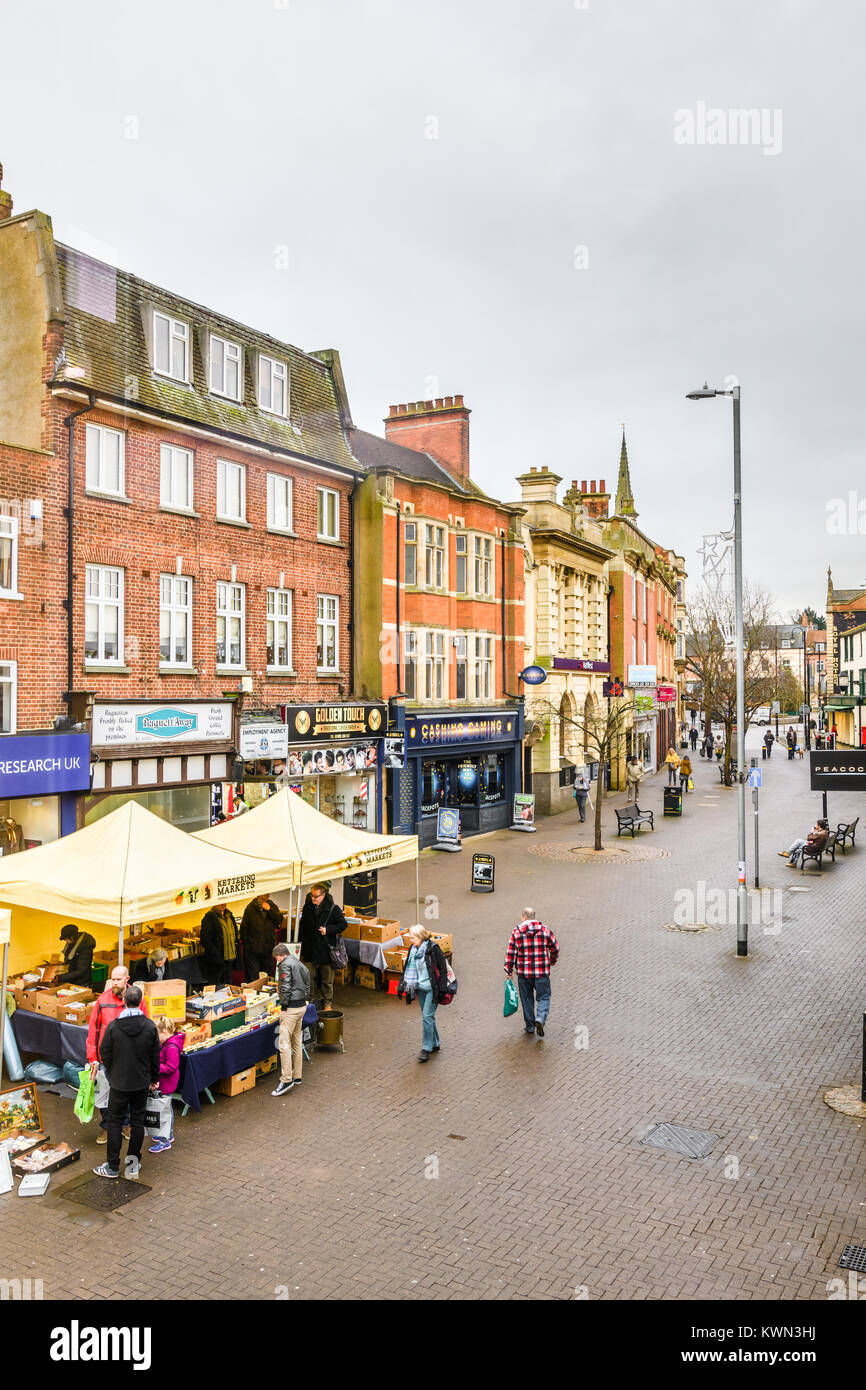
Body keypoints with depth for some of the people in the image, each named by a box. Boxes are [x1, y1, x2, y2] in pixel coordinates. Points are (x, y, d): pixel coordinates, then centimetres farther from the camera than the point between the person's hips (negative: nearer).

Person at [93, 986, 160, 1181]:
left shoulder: (113, 1026, -15)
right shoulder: (150, 1026, -9)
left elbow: (105, 1055, -4)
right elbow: (155, 1056, 0)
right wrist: (154, 1079, 14)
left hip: (119, 1084, -2)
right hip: (142, 1083, 2)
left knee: (115, 1123, 10)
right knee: (138, 1121, 12)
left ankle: (113, 1166, 16)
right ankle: (133, 1163, 19)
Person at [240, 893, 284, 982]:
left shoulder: (272, 906, 6)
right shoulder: (251, 908, -6)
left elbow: (279, 920, -5)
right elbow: (244, 927, -3)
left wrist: (270, 910, -15)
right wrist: (245, 944, -6)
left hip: (268, 947, 4)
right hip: (253, 947, -4)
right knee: (252, 976, -1)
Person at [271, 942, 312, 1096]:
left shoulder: (285, 964, -10)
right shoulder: (301, 965, 17)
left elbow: (286, 987, -18)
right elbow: (308, 987, 19)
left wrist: (283, 1006, -13)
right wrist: (304, 1000, 17)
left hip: (291, 1008, -9)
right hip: (302, 1006, 9)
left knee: (284, 1044, -8)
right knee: (297, 1043, 16)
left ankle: (286, 1080, -11)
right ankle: (297, 1076, 22)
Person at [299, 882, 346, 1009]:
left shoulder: (333, 908, -10)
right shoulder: (307, 907, 4)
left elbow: (342, 924, -5)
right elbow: (303, 926, 18)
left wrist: (328, 930, -16)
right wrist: (303, 940, 12)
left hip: (326, 950, -3)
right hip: (310, 950, 4)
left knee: (327, 980, 7)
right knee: (310, 978, 9)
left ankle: (327, 1003, 21)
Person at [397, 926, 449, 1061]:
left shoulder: (433, 948, -16)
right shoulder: (413, 949, 4)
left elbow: (443, 969, -14)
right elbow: (408, 968, 14)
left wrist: (442, 989, -15)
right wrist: (401, 986, 11)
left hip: (432, 988, -7)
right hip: (420, 988, 7)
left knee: (427, 1016, -9)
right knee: (427, 1016, 14)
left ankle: (426, 1048, -1)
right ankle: (435, 1044, 29)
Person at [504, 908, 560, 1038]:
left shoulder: (516, 932, -4)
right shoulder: (545, 930, -2)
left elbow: (511, 953, -3)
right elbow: (555, 948, 8)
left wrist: (508, 970, 7)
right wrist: (553, 960, 27)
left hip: (523, 973, 1)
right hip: (542, 973, -1)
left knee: (527, 999, 15)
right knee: (544, 997, 10)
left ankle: (530, 1026, 22)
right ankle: (540, 1019, -14)